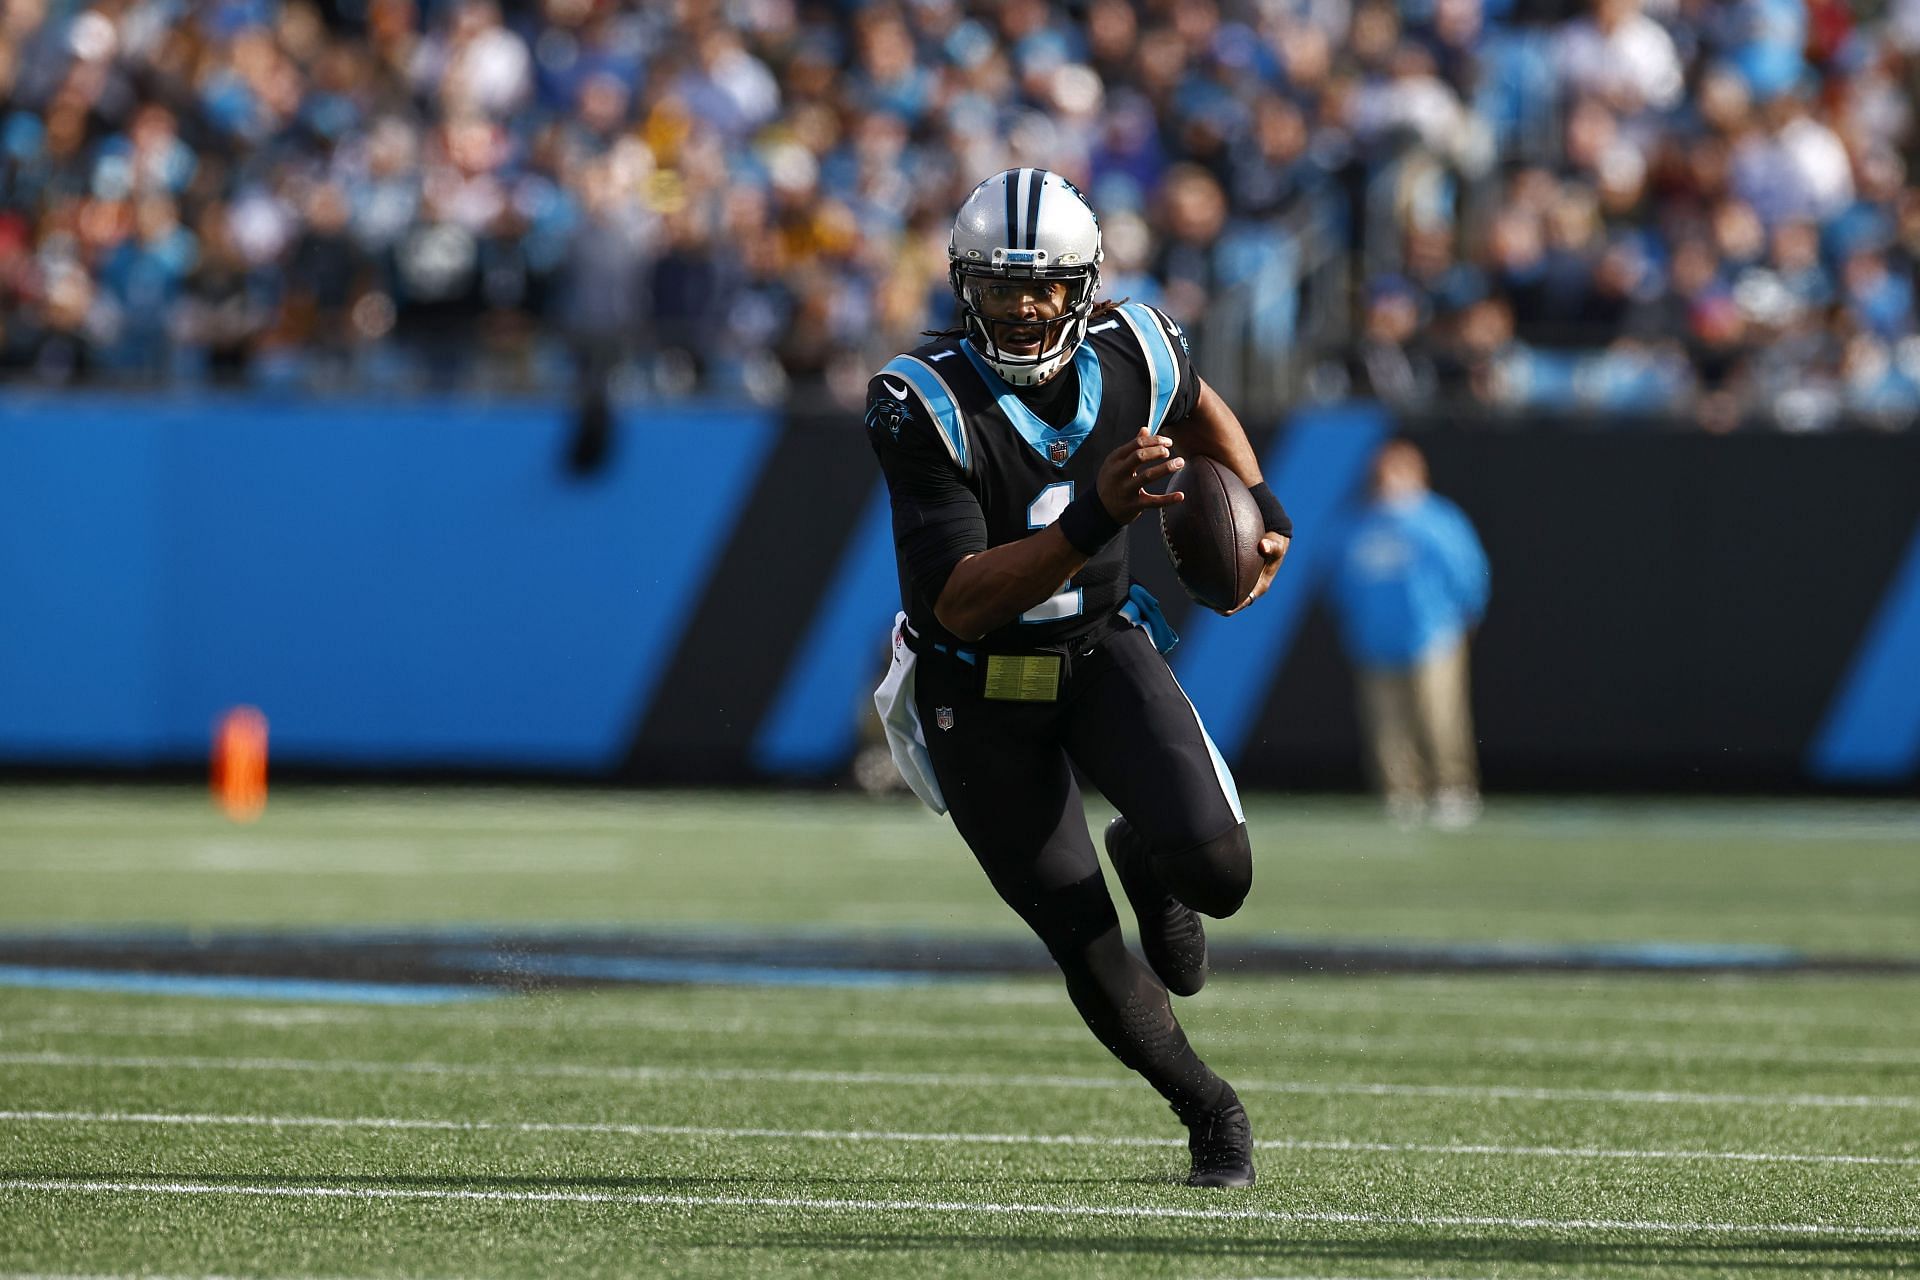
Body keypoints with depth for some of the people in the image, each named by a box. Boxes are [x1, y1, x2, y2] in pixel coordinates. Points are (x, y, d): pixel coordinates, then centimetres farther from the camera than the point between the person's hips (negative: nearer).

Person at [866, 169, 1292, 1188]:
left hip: (1102, 649, 3)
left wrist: (1259, 507, 3)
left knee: (1216, 870, -21)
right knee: (1089, 953, 0)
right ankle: (1208, 1111, 27)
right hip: (979, 685, -3)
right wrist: (1094, 520, -40)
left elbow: (1196, 410, 17)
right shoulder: (926, 406, -25)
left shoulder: (1130, 357, -11)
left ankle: (1149, 863, 18)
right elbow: (959, 604, -30)